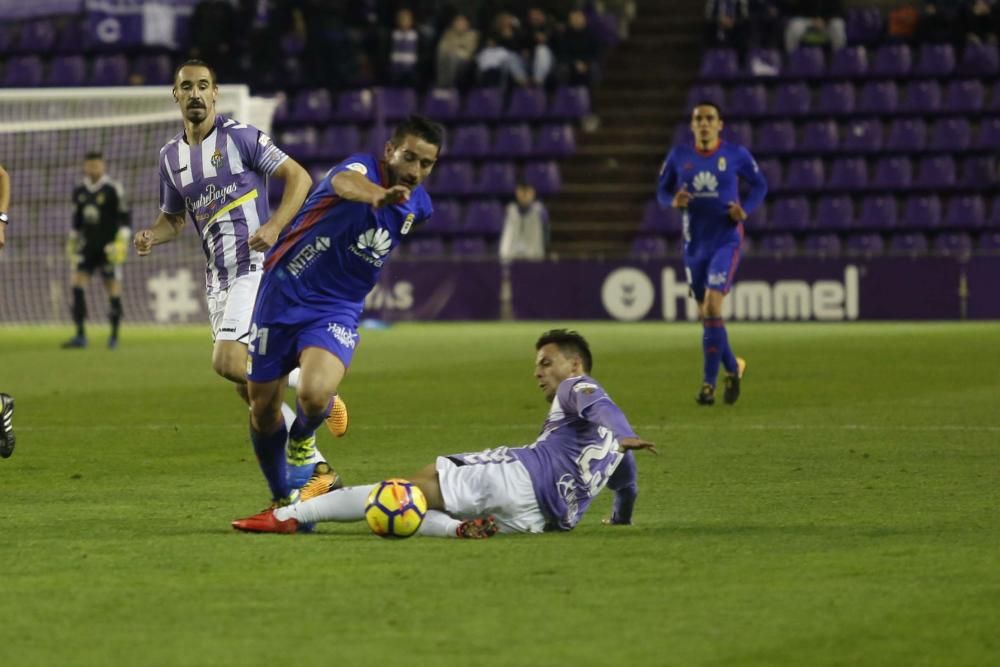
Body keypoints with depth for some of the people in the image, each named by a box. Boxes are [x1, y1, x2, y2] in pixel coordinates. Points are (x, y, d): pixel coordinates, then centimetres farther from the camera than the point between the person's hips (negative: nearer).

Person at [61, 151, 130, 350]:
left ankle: (114, 335, 16)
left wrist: (122, 242, -15)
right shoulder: (79, 191, 8)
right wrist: (72, 240, 21)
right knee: (77, 285, -10)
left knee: (113, 289, 0)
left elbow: (124, 218, -7)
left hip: (108, 248, -4)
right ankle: (80, 336, -9)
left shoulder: (113, 190, -8)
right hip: (87, 247, 5)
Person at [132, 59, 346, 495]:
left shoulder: (240, 136, -6)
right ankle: (314, 467, 12)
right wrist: (152, 236, 1)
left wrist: (275, 226, -20)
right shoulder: (171, 155, 13)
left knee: (228, 363, -23)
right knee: (249, 387, 4)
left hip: (256, 265, -7)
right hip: (218, 277, 7)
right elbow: (173, 217, 24)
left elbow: (298, 177, -6)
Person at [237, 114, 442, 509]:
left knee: (315, 395, -26)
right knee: (263, 409, 8)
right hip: (283, 296, -2)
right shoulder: (362, 168, -21)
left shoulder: (417, 206, -2)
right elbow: (345, 182, -48)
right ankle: (280, 497, 32)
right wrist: (377, 195, -72)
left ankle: (301, 447, 8)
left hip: (337, 310, 2)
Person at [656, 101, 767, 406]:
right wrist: (673, 200, -13)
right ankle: (733, 366, 34)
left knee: (712, 307, -18)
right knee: (705, 314, 10)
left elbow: (759, 185, 9)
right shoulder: (679, 157, 2)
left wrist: (745, 209, -9)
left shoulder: (736, 155, -3)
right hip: (694, 243, 4)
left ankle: (709, 382, -13)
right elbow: (662, 190, 10)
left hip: (726, 240, -4)